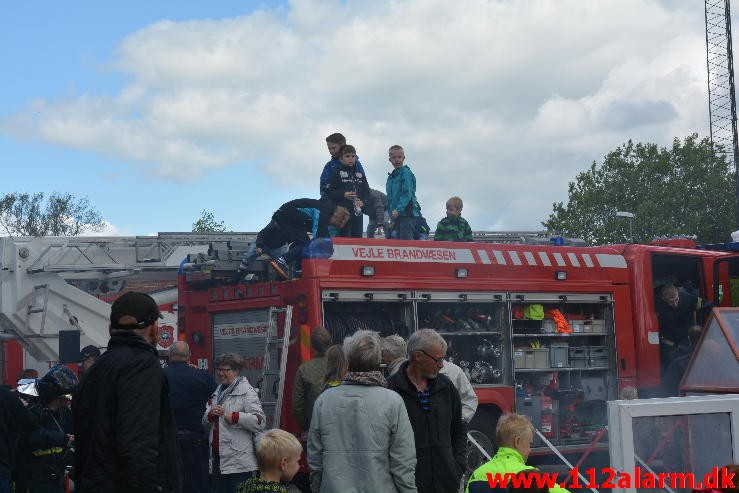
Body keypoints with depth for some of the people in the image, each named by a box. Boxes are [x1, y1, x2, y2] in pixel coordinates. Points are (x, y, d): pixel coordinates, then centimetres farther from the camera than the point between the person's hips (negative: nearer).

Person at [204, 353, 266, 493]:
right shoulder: (217, 392, 19)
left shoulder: (246, 392, -5)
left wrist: (235, 417, -20)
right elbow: (204, 422, 19)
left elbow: (260, 421, -16)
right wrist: (210, 415, -3)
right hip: (217, 459, 8)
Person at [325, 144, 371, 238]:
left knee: (357, 237, 6)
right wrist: (343, 194, -18)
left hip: (358, 211, 4)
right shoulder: (337, 173, 0)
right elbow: (329, 192, -6)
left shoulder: (360, 174, 14)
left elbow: (367, 192, 15)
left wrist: (363, 202, -3)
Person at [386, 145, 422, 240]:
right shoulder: (391, 176, 17)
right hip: (397, 214, 8)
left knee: (406, 240, -15)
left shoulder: (406, 173, -8)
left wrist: (398, 210, -27)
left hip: (407, 214, -8)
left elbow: (407, 194, -17)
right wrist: (392, 217, 18)